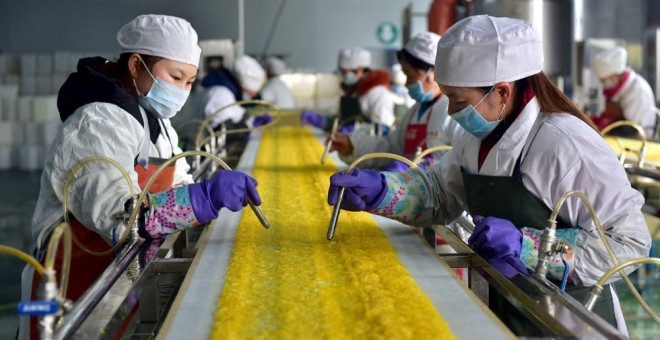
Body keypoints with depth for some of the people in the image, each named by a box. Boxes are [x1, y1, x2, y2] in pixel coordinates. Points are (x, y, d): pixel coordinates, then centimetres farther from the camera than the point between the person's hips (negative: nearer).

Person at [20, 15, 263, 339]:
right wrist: (204, 197, -41)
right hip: (74, 291, -8)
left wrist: (213, 193, -9)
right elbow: (117, 216, -33)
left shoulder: (155, 121, 10)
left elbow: (177, 189, 12)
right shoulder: (97, 123, -20)